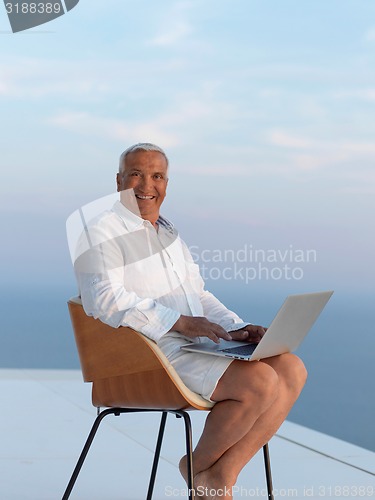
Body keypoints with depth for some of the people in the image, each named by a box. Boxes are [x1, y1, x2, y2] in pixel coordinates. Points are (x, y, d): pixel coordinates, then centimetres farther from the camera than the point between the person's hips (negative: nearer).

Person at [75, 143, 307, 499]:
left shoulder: (167, 230, 22)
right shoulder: (103, 232, -5)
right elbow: (106, 300, -19)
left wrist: (235, 330, 4)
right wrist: (180, 322, -24)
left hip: (198, 340, 9)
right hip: (151, 351, -9)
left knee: (292, 370, -7)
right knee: (261, 382, -25)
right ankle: (199, 465, -1)